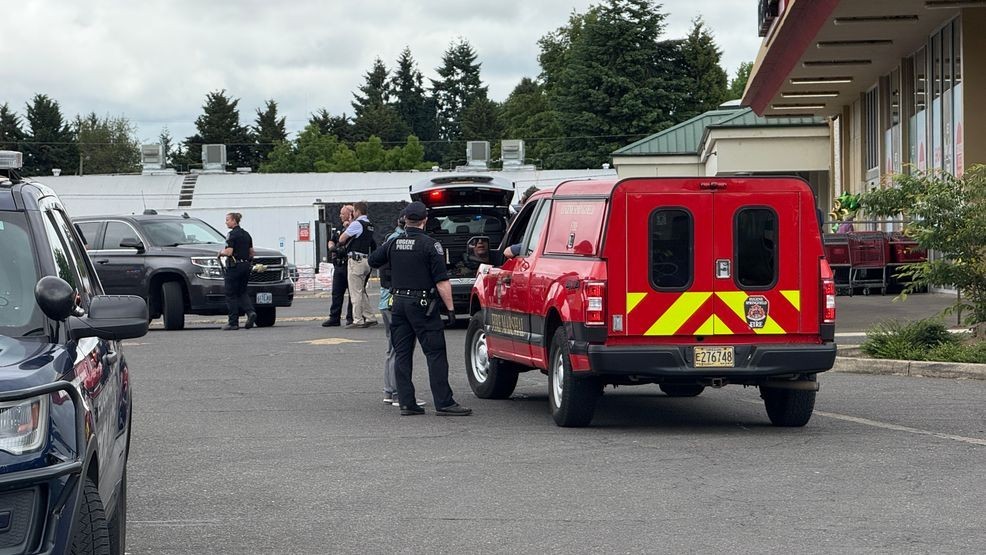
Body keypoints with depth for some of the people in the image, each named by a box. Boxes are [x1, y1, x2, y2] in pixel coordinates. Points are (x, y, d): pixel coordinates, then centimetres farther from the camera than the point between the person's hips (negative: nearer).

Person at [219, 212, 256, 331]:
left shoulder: (233, 234, -12)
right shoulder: (246, 234, 13)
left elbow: (229, 252, -18)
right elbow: (251, 253, 14)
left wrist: (222, 252, 0)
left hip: (234, 266, -8)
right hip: (246, 265, 8)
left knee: (231, 294, 1)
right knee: (242, 292, 15)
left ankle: (233, 322, 1)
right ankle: (250, 312, -10)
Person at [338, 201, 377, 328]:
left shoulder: (356, 224, -13)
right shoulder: (370, 225, 14)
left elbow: (341, 239, -9)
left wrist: (347, 228, 9)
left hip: (356, 259, -9)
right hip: (366, 259, 9)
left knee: (356, 292, -4)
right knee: (362, 291, 16)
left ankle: (358, 320, -5)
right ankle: (369, 318, 15)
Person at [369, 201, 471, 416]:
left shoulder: (393, 243, 5)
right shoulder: (430, 245, -9)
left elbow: (373, 261, 21)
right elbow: (442, 281, -12)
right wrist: (450, 308, -9)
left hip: (398, 302, 5)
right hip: (422, 305, -5)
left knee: (402, 354, 9)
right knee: (435, 353, -4)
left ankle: (406, 403, 6)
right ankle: (444, 403, -8)